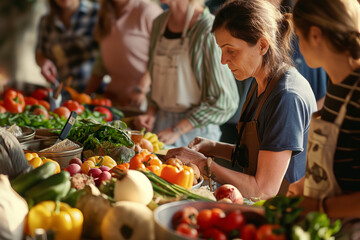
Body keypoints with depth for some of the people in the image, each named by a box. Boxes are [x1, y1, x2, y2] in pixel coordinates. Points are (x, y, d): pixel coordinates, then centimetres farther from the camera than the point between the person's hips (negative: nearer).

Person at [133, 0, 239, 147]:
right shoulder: (159, 23, 6)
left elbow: (224, 101, -16)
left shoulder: (209, 30, -16)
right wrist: (151, 113, 2)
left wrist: (176, 130, -15)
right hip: (161, 122, 6)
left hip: (195, 131, -6)